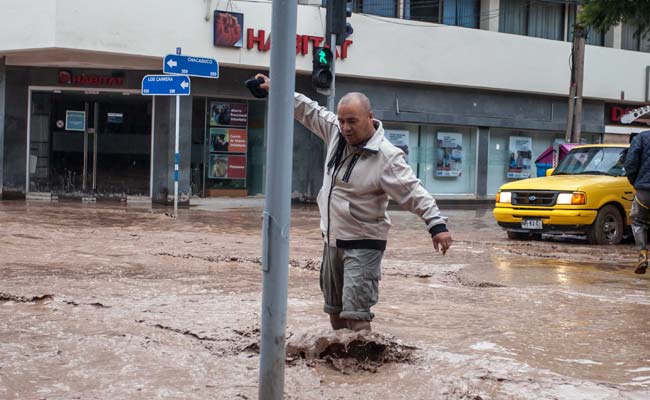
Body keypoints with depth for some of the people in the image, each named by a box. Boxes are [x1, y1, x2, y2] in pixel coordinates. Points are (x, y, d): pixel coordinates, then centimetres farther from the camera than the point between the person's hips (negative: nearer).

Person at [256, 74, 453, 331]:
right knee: (335, 310, 20)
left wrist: (437, 225, -35)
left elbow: (413, 192, -25)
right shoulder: (335, 131, -1)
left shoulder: (386, 156, -21)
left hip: (363, 244, -8)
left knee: (355, 314, -16)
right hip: (332, 240, 8)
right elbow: (308, 110, 13)